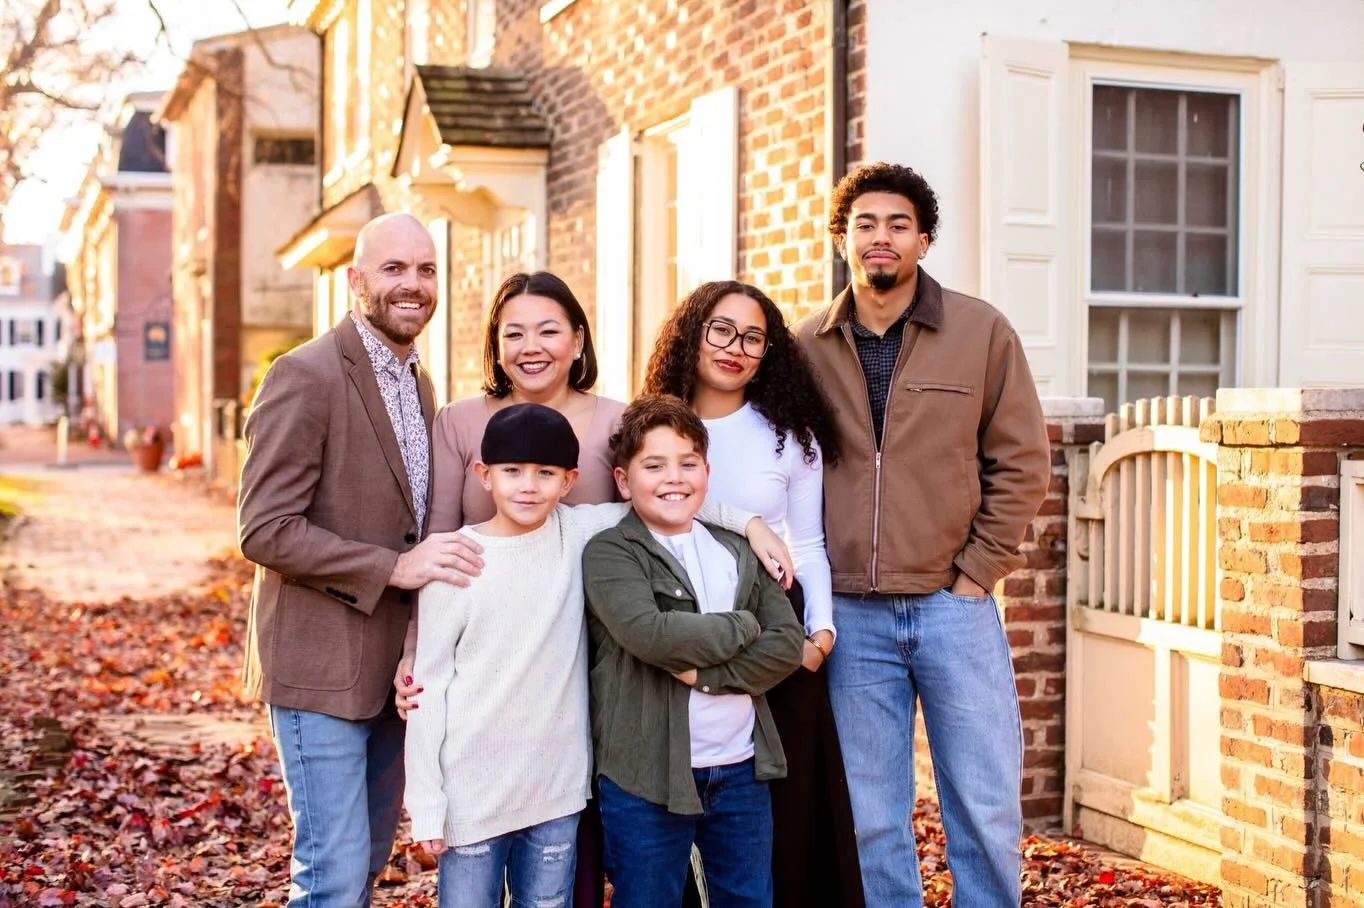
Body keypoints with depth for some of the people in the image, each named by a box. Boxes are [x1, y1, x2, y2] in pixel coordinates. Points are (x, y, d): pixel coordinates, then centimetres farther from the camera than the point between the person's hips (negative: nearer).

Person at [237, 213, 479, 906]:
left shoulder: (419, 384, 12)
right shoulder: (305, 375, -14)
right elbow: (264, 531, -19)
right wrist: (394, 568, -23)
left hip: (394, 665, 8)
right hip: (321, 665, -8)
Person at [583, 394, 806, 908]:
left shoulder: (737, 552, 9)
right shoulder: (609, 553, -7)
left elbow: (788, 643, -1)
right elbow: (648, 633, -24)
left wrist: (706, 671, -16)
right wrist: (742, 626, -11)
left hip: (741, 771, 5)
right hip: (647, 775, -5)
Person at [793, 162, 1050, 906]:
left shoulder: (982, 331, 0)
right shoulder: (806, 347, 4)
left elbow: (1021, 463, 1)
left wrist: (978, 570, -3)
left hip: (953, 604, -1)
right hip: (851, 613, 1)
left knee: (986, 809, 5)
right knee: (871, 817, 9)